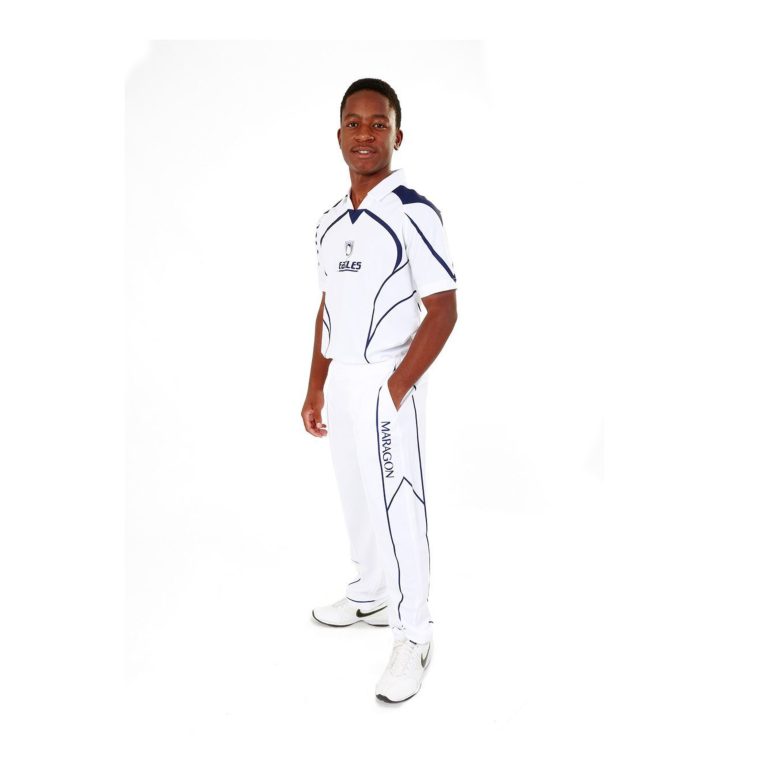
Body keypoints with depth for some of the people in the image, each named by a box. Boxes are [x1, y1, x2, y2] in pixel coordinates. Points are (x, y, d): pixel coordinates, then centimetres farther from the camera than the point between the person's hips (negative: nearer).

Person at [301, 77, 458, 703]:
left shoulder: (413, 213, -13)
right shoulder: (331, 222, 10)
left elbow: (443, 311, -16)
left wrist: (394, 390, -18)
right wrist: (316, 388, 13)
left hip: (388, 385, -7)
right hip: (340, 382, 8)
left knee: (400, 511, -1)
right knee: (356, 499, 20)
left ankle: (413, 637, 15)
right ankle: (370, 596, 41)